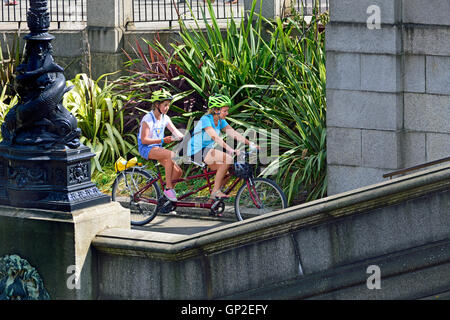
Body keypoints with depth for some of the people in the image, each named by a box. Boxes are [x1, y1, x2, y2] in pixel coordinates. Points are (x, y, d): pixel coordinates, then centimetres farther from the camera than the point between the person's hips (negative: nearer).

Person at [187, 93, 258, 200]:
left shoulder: (221, 121, 5)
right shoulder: (205, 119, -19)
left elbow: (233, 133, -2)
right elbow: (215, 137, -32)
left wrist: (250, 144, -14)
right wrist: (230, 149, -42)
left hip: (206, 150, 9)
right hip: (196, 151, -9)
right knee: (228, 159, -25)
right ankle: (215, 191, -20)